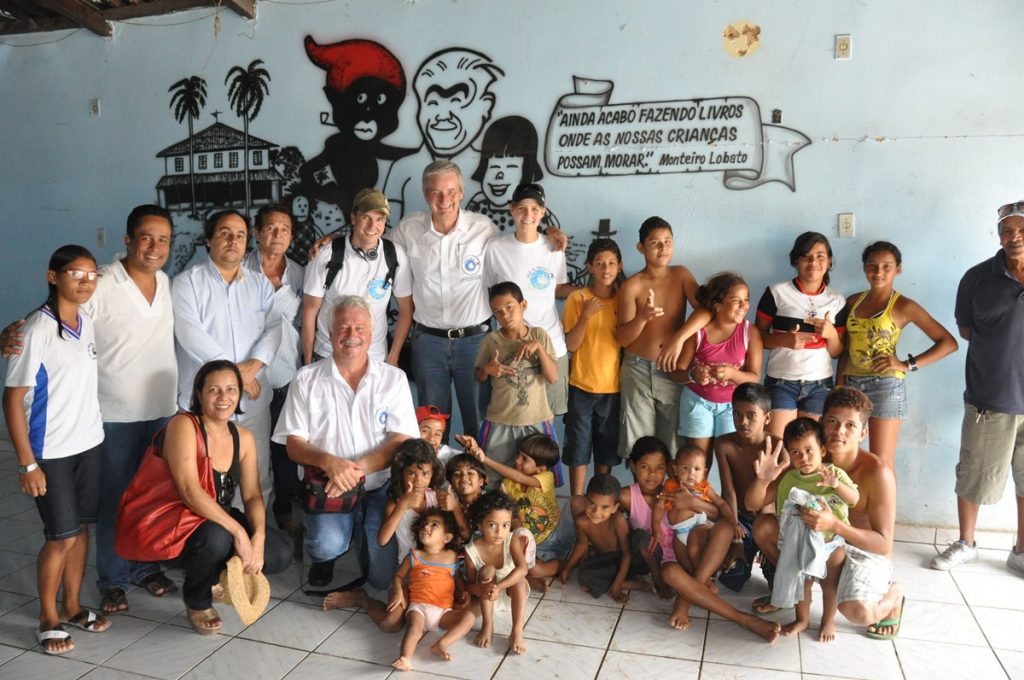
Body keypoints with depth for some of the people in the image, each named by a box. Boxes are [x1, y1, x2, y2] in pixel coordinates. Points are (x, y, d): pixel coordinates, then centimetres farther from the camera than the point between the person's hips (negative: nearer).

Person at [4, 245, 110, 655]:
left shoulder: (87, 325, 3)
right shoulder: (36, 330, -16)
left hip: (90, 444, 6)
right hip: (51, 452, -6)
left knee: (81, 529, 14)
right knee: (61, 537, 1)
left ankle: (72, 607, 30)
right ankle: (48, 619, 21)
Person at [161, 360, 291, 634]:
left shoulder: (243, 437, 2)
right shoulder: (184, 426, -18)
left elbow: (253, 495, -2)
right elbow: (189, 491, -28)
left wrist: (258, 537, -21)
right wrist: (238, 532, -31)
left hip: (221, 521, 6)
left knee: (280, 555, -11)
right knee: (215, 538, -37)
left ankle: (216, 575, 16)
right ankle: (197, 602, -4)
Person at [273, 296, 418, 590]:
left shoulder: (394, 379, 2)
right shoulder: (307, 379, 1)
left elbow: (402, 441, -5)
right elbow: (294, 444, -1)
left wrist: (357, 467, -21)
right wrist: (329, 461, -23)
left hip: (379, 487, 1)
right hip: (327, 488, 0)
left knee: (383, 575, -10)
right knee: (328, 545, -29)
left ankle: (361, 531, 23)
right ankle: (324, 554, 10)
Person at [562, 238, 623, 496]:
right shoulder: (577, 298, -5)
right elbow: (571, 345, -9)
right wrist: (585, 315, -23)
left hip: (614, 386, 2)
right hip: (582, 386, -2)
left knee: (607, 448, 12)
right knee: (579, 447, 4)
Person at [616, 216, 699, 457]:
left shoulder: (681, 275, 1)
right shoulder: (631, 286, -5)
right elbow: (621, 338, -7)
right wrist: (642, 317, -26)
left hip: (674, 370, 1)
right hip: (638, 370, -1)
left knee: (673, 443, 8)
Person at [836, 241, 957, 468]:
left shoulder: (903, 306, -4)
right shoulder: (853, 301, 9)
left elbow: (948, 343, -5)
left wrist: (907, 365, -12)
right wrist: (839, 383, 7)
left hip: (885, 386, -5)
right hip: (851, 384, 5)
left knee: (882, 464, 0)